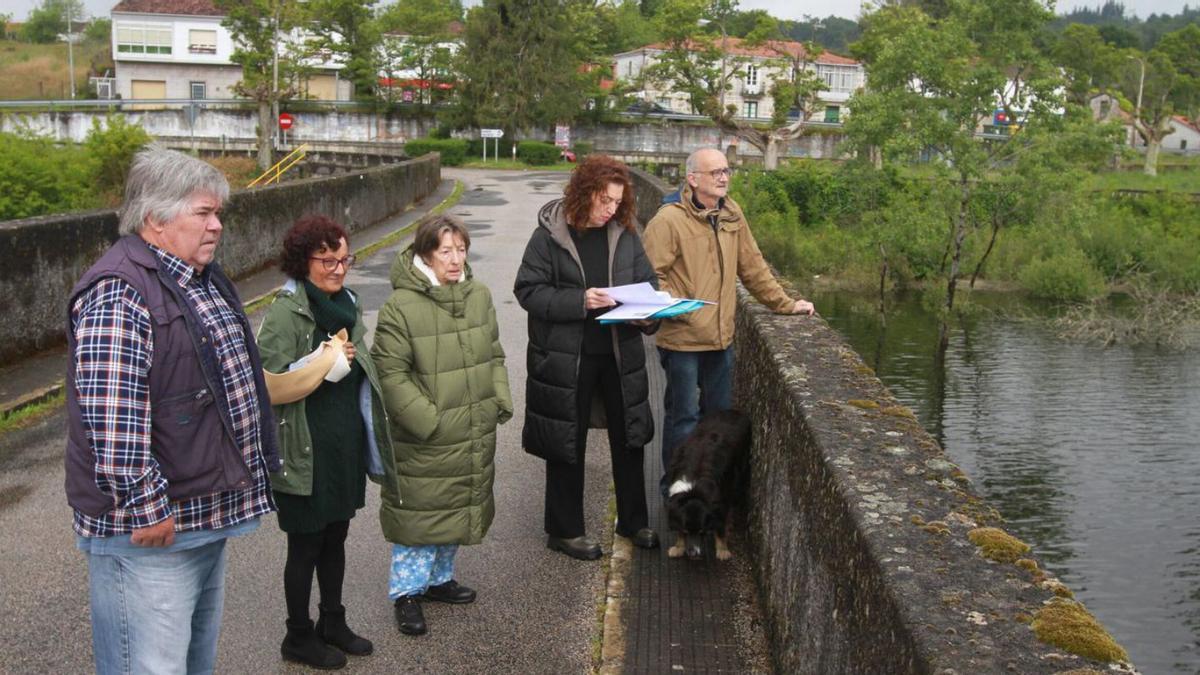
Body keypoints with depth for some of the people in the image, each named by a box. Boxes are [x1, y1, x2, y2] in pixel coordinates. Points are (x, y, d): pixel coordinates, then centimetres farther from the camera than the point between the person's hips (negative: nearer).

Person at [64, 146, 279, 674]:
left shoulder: (204, 279, 12)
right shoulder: (118, 295, -20)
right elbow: (111, 420, -27)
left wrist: (251, 468, 23)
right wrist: (147, 509, -24)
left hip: (206, 517, 10)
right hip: (149, 531, -10)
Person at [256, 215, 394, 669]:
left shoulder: (346, 303, 8)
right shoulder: (285, 312, -17)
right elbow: (268, 384, -20)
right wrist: (324, 363, -22)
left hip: (346, 444, 7)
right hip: (306, 452, -7)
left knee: (336, 536, 19)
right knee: (306, 544, 8)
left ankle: (333, 622, 35)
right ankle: (299, 637, 25)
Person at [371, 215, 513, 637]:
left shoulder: (479, 296, 4)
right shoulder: (401, 307, -16)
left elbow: (495, 357, 14)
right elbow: (391, 373, -16)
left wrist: (500, 402, 5)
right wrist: (427, 420, -18)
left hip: (475, 436, 6)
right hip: (423, 442, -6)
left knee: (458, 507, 19)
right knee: (419, 512, 4)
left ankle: (439, 577, 37)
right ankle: (407, 592, 20)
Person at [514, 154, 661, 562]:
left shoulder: (624, 233, 3)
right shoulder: (550, 234, -10)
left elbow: (646, 281, 11)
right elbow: (527, 289, -12)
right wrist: (579, 301, -23)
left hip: (620, 353, 5)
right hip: (566, 357, -5)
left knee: (628, 437, 14)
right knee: (567, 444, 8)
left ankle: (633, 521, 33)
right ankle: (565, 529, 24)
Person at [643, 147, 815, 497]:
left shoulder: (731, 214, 9)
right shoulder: (668, 220, -13)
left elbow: (752, 266, 16)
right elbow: (652, 277, -14)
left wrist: (785, 304, 15)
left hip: (721, 337, 7)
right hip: (682, 338, -7)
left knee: (720, 414, 16)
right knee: (684, 417, 3)